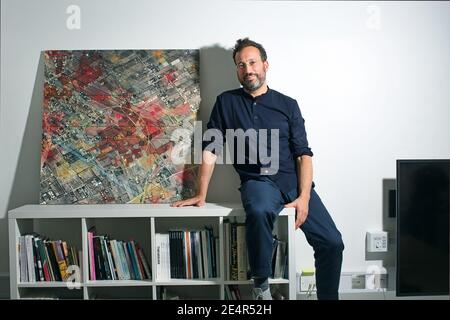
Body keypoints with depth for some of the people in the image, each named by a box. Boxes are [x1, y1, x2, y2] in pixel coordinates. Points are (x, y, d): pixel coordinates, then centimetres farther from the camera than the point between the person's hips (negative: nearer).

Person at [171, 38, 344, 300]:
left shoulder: (288, 105, 11)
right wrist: (201, 195, 3)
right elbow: (210, 149, 8)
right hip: (258, 181, -2)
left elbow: (303, 153, 4)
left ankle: (328, 297, 13)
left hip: (295, 182, 2)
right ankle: (261, 286, -14)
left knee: (332, 243, -12)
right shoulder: (226, 102, 10)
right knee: (259, 211, -36)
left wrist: (304, 197, -10)